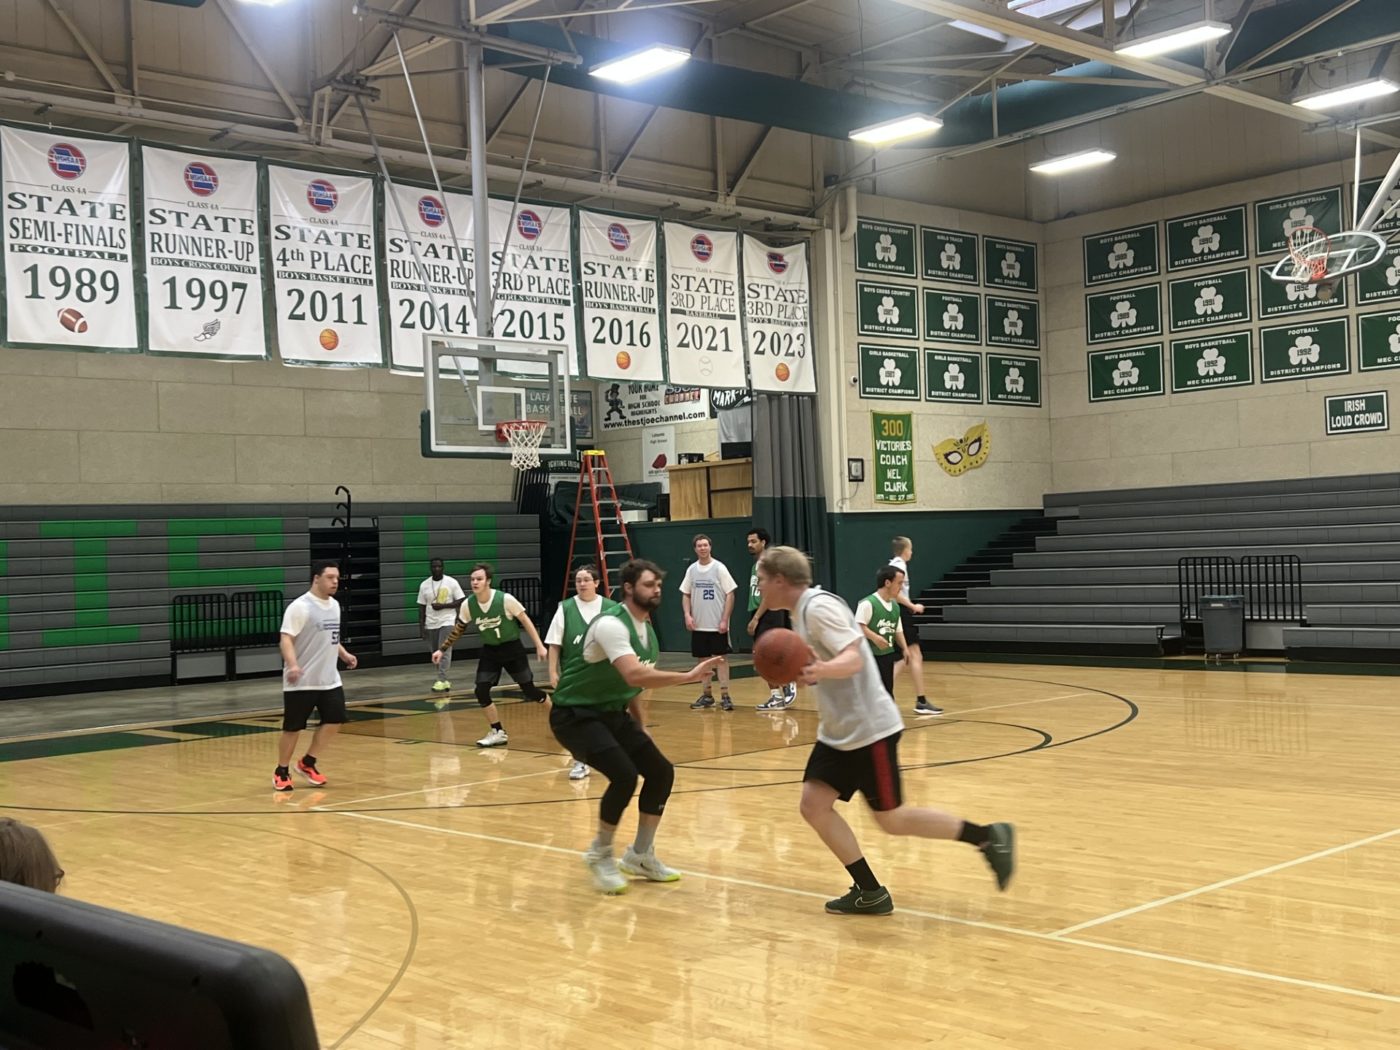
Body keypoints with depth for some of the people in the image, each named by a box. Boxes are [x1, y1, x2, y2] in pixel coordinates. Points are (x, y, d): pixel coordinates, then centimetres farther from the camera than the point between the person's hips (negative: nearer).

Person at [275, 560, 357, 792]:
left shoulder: (334, 605, 11)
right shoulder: (300, 606, -15)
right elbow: (286, 639, -21)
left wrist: (345, 655, 18)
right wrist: (292, 665, -34)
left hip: (329, 679, 7)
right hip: (301, 681, -7)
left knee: (335, 720, 0)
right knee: (293, 728, 1)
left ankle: (307, 763, 17)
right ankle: (281, 772, 18)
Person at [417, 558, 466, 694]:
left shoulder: (451, 582, -5)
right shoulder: (424, 585, 3)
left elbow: (462, 602, -5)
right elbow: (422, 607, 7)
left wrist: (443, 606, -16)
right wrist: (421, 626, 0)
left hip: (447, 622, -4)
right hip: (431, 624, 4)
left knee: (444, 651, -15)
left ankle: (441, 680, -19)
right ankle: (444, 681, 18)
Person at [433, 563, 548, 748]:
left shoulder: (505, 599, -23)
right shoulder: (468, 604, -10)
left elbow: (525, 621, -13)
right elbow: (458, 629, 8)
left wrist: (539, 646, -14)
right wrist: (443, 649, 6)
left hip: (512, 648, -4)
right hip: (490, 650, 4)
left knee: (529, 690, -1)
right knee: (481, 691, -9)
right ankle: (498, 732, 5)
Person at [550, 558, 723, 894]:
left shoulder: (647, 630, 7)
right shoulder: (611, 624, -24)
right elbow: (634, 676, -39)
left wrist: (642, 729, 11)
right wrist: (689, 676, -41)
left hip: (613, 713, 9)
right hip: (576, 714, -9)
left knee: (661, 771, 4)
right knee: (624, 775, -26)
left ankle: (640, 856, 19)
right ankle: (600, 855, -2)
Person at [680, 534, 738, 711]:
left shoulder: (719, 568, -6)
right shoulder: (691, 569, 6)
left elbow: (730, 595, -7)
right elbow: (685, 594, 13)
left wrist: (725, 620, -12)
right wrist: (687, 615, -2)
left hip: (717, 624, -4)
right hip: (698, 625, 4)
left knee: (721, 658, -2)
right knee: (703, 658, 9)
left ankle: (724, 695, 2)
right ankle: (706, 695, 18)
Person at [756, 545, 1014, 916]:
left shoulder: (818, 606, -17)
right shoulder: (801, 611, 11)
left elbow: (853, 659, -28)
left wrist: (821, 670, -46)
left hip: (869, 729, -9)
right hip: (837, 731, 9)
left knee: (891, 819, 0)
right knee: (813, 804, 0)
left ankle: (988, 837, 13)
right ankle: (870, 893, 6)